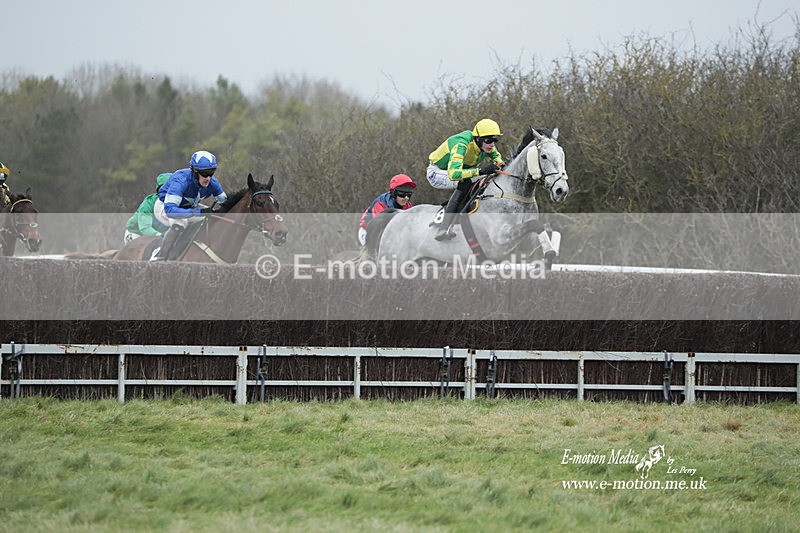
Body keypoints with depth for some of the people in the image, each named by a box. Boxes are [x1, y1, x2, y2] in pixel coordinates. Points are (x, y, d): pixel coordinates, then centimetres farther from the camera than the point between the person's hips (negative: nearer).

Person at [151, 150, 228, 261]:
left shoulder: (212, 183, -21)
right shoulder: (180, 180, -40)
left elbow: (224, 201, -1)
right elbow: (170, 210, -50)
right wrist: (200, 212, -57)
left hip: (189, 206, 7)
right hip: (164, 207, -7)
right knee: (180, 222, -37)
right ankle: (160, 258, -29)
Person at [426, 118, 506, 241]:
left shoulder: (488, 146, -14)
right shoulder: (461, 145, -37)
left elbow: (496, 156, 10)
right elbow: (453, 173, -49)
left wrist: (500, 164, -15)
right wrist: (481, 171, -55)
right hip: (437, 172, -8)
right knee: (465, 183, -34)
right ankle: (443, 229, -40)